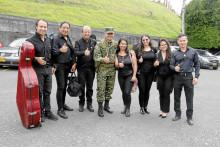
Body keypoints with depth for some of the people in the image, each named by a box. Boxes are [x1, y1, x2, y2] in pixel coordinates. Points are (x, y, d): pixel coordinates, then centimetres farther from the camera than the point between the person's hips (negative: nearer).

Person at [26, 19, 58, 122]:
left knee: (47, 92, 10)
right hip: (37, 70, -5)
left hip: (48, 69, 5)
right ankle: (40, 112, 15)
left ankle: (48, 111, 21)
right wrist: (36, 59, -21)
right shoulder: (31, 40, -6)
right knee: (39, 92, 2)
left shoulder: (48, 40, 12)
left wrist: (52, 66, 16)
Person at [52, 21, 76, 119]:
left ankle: (63, 104, 27)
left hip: (67, 66, 7)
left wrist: (74, 63, 11)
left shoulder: (68, 39, 15)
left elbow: (72, 52, 19)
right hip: (59, 66, -7)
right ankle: (60, 109, 0)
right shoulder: (56, 38, -9)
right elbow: (54, 52, -16)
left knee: (65, 86, 13)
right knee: (60, 87, -7)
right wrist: (60, 50, -36)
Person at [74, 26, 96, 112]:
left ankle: (89, 104, 21)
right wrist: (84, 53, -33)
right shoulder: (78, 42, 2)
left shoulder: (94, 42, 9)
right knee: (81, 87, 5)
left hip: (91, 68, 2)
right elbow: (76, 52, -14)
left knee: (90, 87, 9)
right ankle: (81, 104, 19)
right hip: (81, 68, -2)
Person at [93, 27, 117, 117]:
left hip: (112, 69, 5)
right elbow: (96, 57, -13)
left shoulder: (116, 44, 9)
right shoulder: (100, 44, -5)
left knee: (110, 88, 12)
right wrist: (103, 59, -30)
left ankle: (106, 106, 27)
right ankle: (100, 108, 8)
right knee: (101, 89, -3)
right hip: (102, 69, -4)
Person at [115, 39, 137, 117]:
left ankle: (128, 109, 4)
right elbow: (116, 64, -2)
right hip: (121, 76, 3)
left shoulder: (131, 53, -2)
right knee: (123, 92, 10)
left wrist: (134, 76, -8)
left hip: (130, 75, -2)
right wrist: (119, 65, -26)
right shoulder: (116, 54, 3)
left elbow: (135, 65, -3)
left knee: (127, 92, -12)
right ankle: (125, 107, 27)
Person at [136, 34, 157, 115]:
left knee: (147, 90, 9)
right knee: (142, 90, 0)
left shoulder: (153, 49, 7)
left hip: (150, 73, 2)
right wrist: (139, 61, -15)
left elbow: (156, 59, 14)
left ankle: (146, 106, 25)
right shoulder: (139, 50, 2)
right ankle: (141, 107, 16)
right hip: (141, 73, -2)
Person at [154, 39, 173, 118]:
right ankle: (162, 110, 22)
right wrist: (155, 64, -12)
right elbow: (155, 65, 10)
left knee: (166, 94, -2)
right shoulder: (157, 54, 5)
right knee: (161, 94, 9)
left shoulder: (171, 54, -2)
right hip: (160, 76, 3)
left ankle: (165, 111, 9)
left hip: (169, 76, -3)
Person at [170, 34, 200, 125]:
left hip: (188, 77, -1)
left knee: (189, 98, 3)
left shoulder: (193, 52, 5)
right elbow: (171, 65, 5)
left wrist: (196, 77, -3)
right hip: (177, 77, 1)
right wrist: (174, 68, -19)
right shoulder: (175, 53, 6)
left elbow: (197, 65, 6)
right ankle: (178, 114, 26)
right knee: (177, 97, 10)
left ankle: (189, 117, 17)